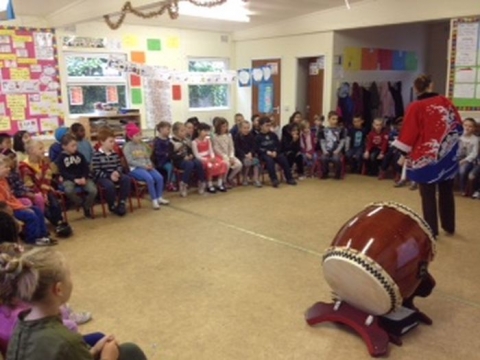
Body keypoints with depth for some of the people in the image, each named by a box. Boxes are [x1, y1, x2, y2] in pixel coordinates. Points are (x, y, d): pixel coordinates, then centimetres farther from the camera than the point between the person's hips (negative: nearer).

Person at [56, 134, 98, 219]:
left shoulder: (79, 155, 9)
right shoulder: (61, 157, -1)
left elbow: (86, 168, 8)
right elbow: (62, 172, -7)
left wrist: (84, 178, -12)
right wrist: (74, 179, -19)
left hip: (82, 178, 3)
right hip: (69, 179, -3)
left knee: (93, 190, -24)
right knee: (68, 190, -38)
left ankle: (87, 207, 2)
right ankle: (81, 204, -10)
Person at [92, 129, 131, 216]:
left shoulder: (115, 153, 10)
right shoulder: (96, 155, -10)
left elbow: (119, 165, 13)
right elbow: (96, 171, -13)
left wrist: (117, 172, -11)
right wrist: (109, 176, -22)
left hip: (114, 175, 6)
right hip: (102, 177, -6)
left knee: (126, 179, -21)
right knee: (110, 185, -36)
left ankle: (121, 202, -11)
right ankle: (112, 206, -10)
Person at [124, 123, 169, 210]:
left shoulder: (143, 144, 16)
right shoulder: (127, 147, -3)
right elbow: (130, 161, -12)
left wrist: (149, 165, -7)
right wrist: (144, 165, -17)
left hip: (147, 167, 6)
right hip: (135, 168, -6)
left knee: (159, 177, -18)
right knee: (150, 179, -31)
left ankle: (159, 197, -5)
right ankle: (154, 200, -20)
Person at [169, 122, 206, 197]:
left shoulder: (185, 140, 14)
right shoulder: (172, 142, -7)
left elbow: (190, 151, 23)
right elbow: (171, 155, -13)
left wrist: (191, 155, -2)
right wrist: (183, 157, -20)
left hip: (187, 159, 6)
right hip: (178, 161, -6)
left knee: (199, 163, -23)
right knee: (190, 164, -36)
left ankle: (201, 183, -15)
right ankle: (183, 185, -27)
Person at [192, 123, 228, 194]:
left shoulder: (208, 140, 11)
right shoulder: (195, 142, -7)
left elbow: (211, 151, 8)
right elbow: (197, 156, -10)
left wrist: (213, 158, -13)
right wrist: (207, 160, -21)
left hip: (210, 158, 6)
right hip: (201, 160, -6)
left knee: (223, 164, -18)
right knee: (210, 166, -36)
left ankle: (219, 184, -10)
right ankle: (209, 185, -18)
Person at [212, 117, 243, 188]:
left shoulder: (229, 135, 11)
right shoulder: (215, 137, -7)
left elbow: (231, 147, 8)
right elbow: (216, 149, -12)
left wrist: (231, 157, -9)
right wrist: (226, 157, -19)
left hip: (229, 155, 5)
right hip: (220, 156, -5)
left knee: (239, 164, -21)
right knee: (227, 164, -36)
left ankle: (230, 178, 3)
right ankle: (224, 181, -12)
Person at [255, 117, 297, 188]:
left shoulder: (273, 135, 15)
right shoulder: (258, 137, 0)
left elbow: (278, 145, 12)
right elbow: (257, 149, -7)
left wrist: (275, 151, -9)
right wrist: (267, 152, -18)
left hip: (274, 153, 4)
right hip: (264, 154, -4)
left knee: (283, 159, -21)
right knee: (269, 160, -36)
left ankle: (289, 178, -14)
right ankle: (274, 179, -36)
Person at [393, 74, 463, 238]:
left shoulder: (415, 107, -10)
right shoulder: (445, 101, 2)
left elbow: (409, 132, -11)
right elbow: (458, 125, 10)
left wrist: (403, 154, -4)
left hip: (425, 156, -4)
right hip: (447, 155, 4)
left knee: (428, 195, 4)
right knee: (446, 191, 17)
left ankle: (432, 230, 7)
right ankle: (449, 226, 28)